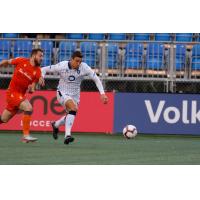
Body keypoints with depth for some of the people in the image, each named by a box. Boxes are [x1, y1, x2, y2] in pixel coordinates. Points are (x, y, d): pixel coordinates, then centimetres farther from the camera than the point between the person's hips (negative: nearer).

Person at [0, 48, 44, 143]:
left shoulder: (37, 72, -2)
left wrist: (31, 89, -22)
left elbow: (32, 89, -1)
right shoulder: (21, 61, -8)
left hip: (21, 95, 5)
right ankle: (26, 135, -22)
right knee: (28, 108, -25)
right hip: (12, 92, -5)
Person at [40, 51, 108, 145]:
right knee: (74, 108, -31)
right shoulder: (62, 66, -18)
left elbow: (96, 79, -8)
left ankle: (55, 125, 47)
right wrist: (41, 77, -28)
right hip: (62, 93, -5)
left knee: (71, 116, 14)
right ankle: (67, 135, -36)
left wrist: (102, 93, -17)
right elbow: (44, 69, -7)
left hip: (75, 95, 5)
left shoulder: (84, 67, -14)